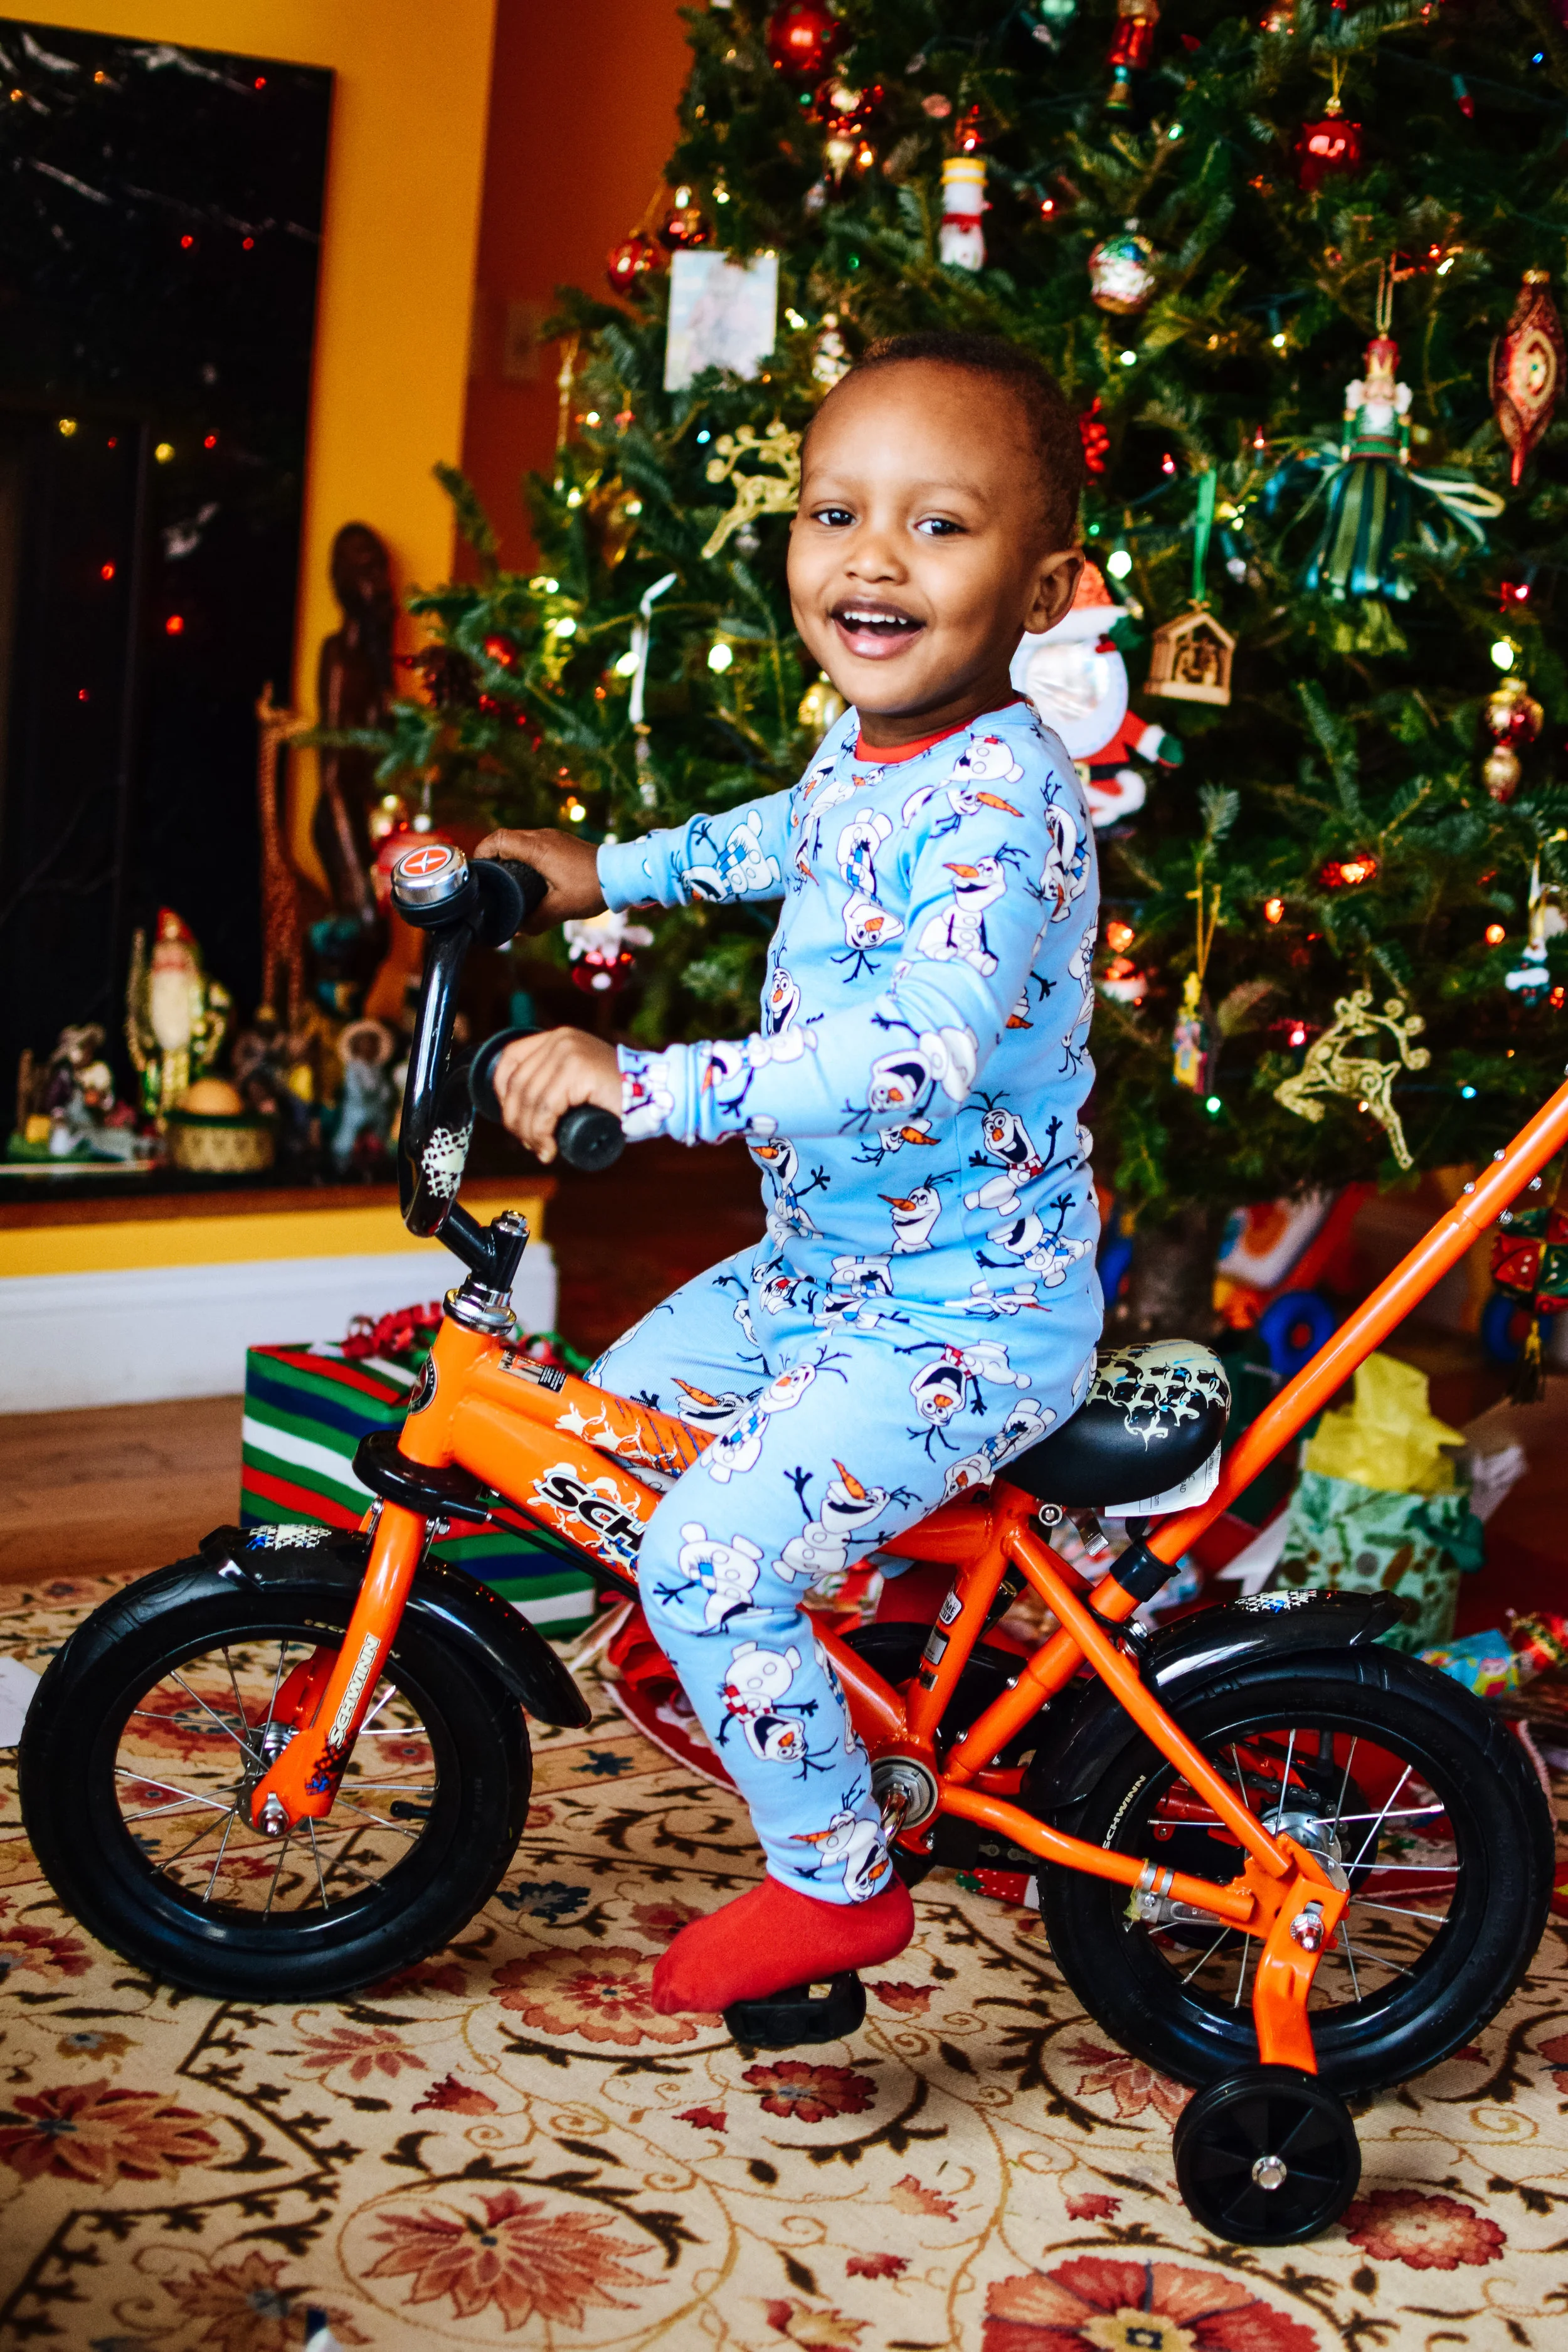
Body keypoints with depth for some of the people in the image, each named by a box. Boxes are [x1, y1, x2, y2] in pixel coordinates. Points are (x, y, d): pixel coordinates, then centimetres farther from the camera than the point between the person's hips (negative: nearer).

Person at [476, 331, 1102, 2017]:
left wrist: (643, 1084, -45)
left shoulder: (1000, 795, -27)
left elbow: (928, 1046, -42)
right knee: (612, 1407, 21)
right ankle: (741, 1665, 44)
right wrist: (602, 872, 32)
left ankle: (833, 1878, 5)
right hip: (820, 1266, 10)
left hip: (971, 1312, -10)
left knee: (711, 1555, -18)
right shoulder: (860, 753, 3)